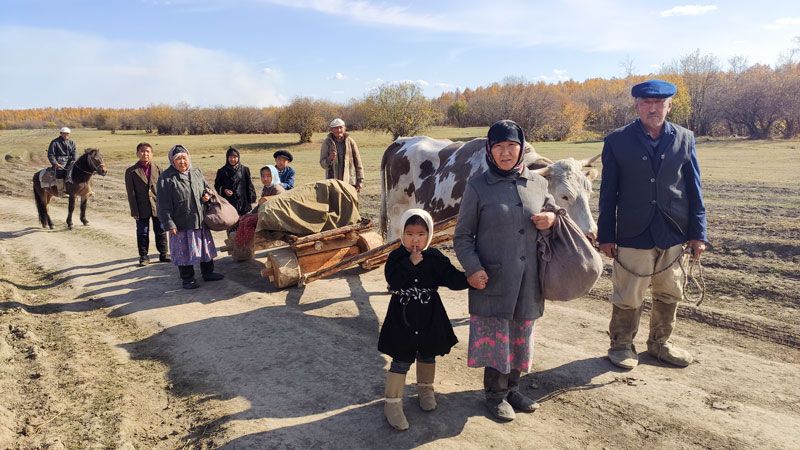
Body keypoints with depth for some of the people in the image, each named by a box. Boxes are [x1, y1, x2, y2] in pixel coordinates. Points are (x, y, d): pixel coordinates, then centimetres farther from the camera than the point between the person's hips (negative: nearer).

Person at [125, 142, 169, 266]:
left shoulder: (157, 169, 3)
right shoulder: (131, 171, -3)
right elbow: (131, 193, -4)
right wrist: (134, 210, -8)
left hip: (158, 206, 2)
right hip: (142, 208, -1)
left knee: (160, 231, 11)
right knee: (142, 233, 7)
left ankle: (163, 254, 23)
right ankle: (143, 256, 19)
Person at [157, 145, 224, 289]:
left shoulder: (196, 172, 5)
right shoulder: (166, 178, -12)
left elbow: (206, 187, 22)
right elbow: (163, 204, -12)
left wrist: (207, 194, -2)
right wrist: (169, 224, -16)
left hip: (200, 221, 5)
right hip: (181, 224, -5)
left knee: (205, 247, 16)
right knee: (184, 251, 4)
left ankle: (208, 273, 32)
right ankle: (187, 279, 19)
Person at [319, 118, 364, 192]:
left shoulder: (350, 141, 2)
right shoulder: (327, 142, 0)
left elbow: (358, 163, 5)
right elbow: (323, 164, -2)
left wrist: (360, 180, 2)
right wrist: (330, 159, -23)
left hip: (349, 181, 1)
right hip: (333, 180, -1)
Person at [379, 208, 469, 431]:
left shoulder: (435, 258, -6)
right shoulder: (396, 258, -10)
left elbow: (453, 278, -11)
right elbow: (393, 281, -24)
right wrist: (410, 263, -29)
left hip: (429, 318, 3)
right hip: (402, 318, -3)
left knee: (427, 356, 21)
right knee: (401, 361, 1)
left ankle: (425, 388, 46)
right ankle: (392, 403, 12)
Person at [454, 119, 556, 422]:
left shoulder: (538, 183, 4)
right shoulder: (478, 187, -6)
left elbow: (553, 213, 18)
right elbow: (462, 236, -3)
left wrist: (553, 220, -6)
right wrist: (473, 268, -17)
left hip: (528, 281, 4)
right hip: (491, 280, -4)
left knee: (521, 335, 16)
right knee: (494, 336, 6)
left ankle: (512, 387, 36)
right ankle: (495, 394, 27)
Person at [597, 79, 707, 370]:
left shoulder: (684, 139, 4)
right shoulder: (617, 141, -3)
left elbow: (694, 189, 6)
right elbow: (608, 193, -1)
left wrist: (698, 233, 3)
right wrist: (606, 235, -2)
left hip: (674, 235, 3)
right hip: (634, 235, -3)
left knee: (669, 294, 16)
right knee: (628, 296, 6)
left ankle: (660, 343, 35)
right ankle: (621, 344, 26)